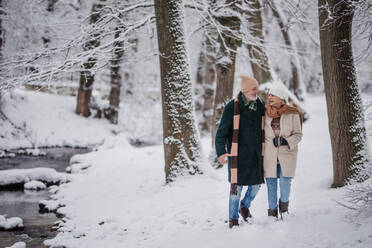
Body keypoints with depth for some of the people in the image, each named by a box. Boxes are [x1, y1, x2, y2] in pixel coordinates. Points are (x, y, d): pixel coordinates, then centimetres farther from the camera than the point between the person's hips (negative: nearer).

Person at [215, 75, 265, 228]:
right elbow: (222, 131, -9)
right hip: (238, 154, -5)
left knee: (256, 184, 9)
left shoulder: (260, 106, 6)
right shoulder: (232, 107, -8)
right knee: (236, 186, -4)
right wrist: (221, 152, -20)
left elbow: (264, 129, 18)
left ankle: (245, 206, 36)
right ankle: (233, 219, 9)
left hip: (255, 154, 5)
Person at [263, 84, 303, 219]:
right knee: (271, 183, 4)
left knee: (285, 182, -7)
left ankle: (284, 202, 23)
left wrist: (286, 141, -18)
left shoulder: (292, 114, -5)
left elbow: (298, 134, -1)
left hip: (286, 153, -2)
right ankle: (272, 211, 16)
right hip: (269, 155, 2)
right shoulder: (265, 113, 2)